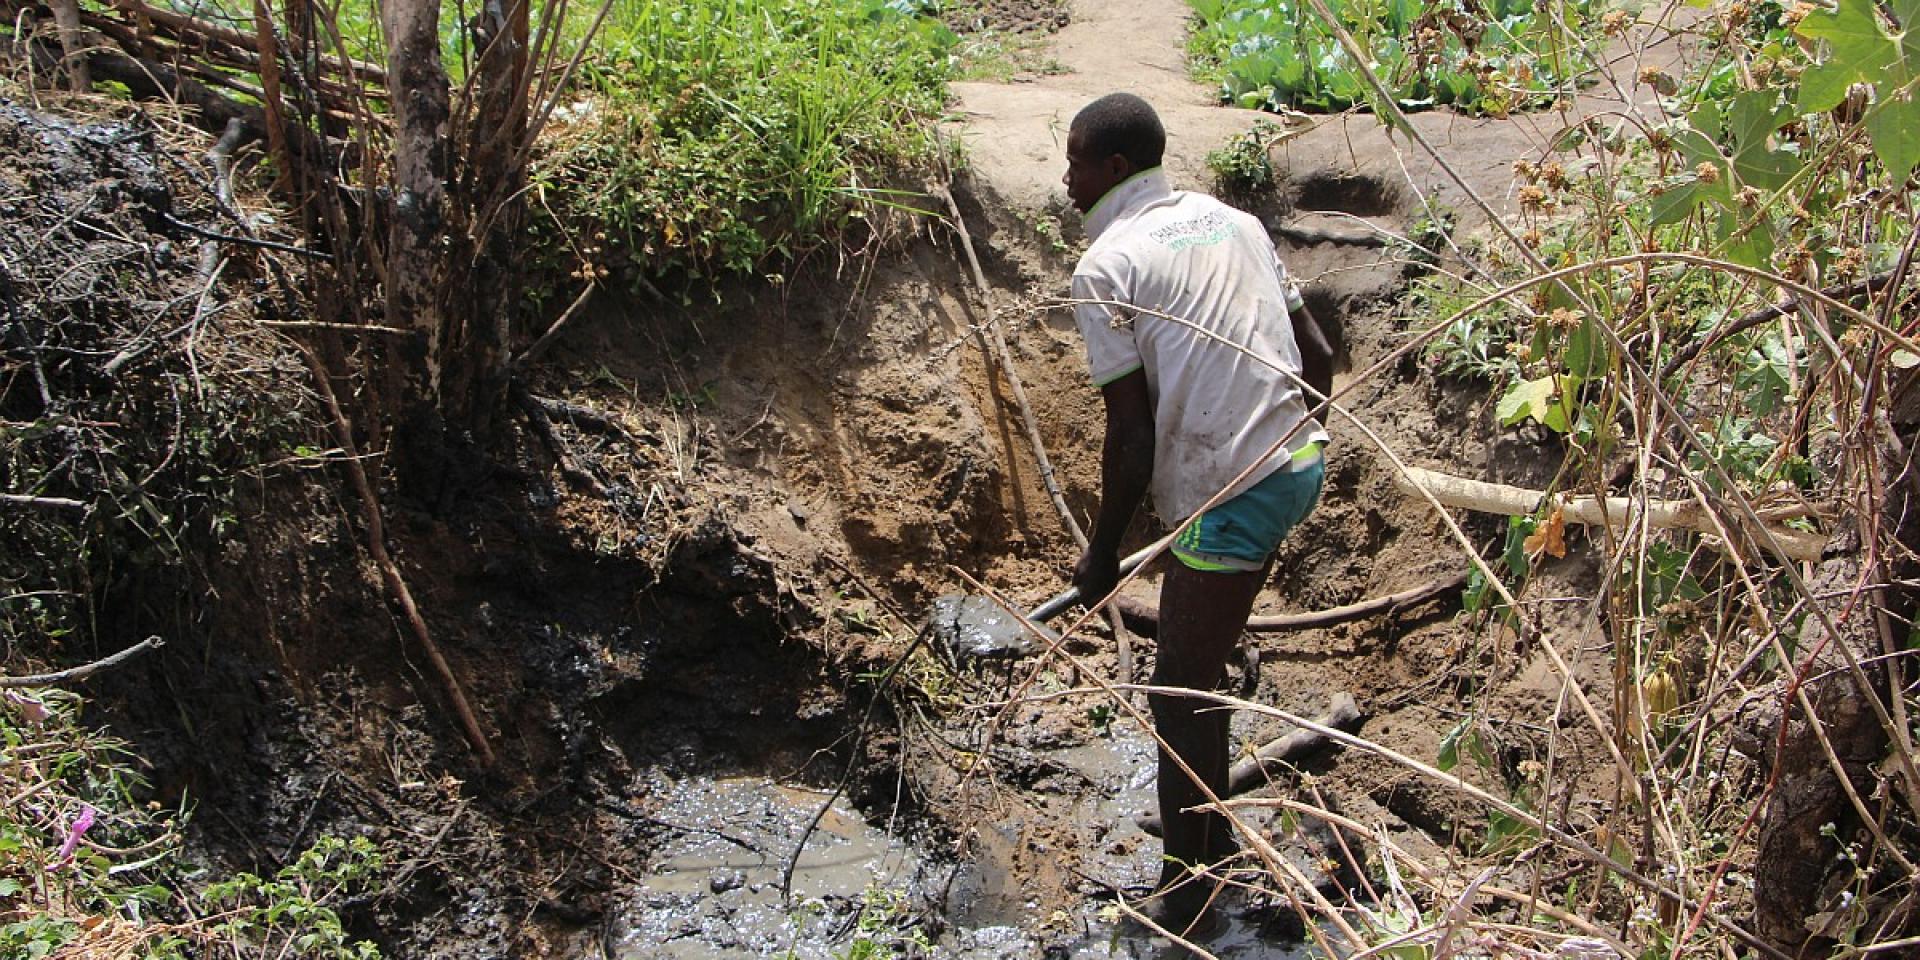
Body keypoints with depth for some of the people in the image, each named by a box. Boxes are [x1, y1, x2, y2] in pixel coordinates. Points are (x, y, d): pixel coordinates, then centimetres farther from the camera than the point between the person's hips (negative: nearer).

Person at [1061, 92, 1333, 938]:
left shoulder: (1106, 267, -9)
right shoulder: (1232, 221, 14)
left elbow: (1130, 432, -12)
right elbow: (1318, 356, 14)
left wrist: (1102, 554, -1)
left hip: (1228, 495, -9)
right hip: (1296, 461, 9)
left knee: (1182, 695, 4)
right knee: (1199, 665, 24)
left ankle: (1187, 900, 15)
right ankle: (1211, 830, 40)